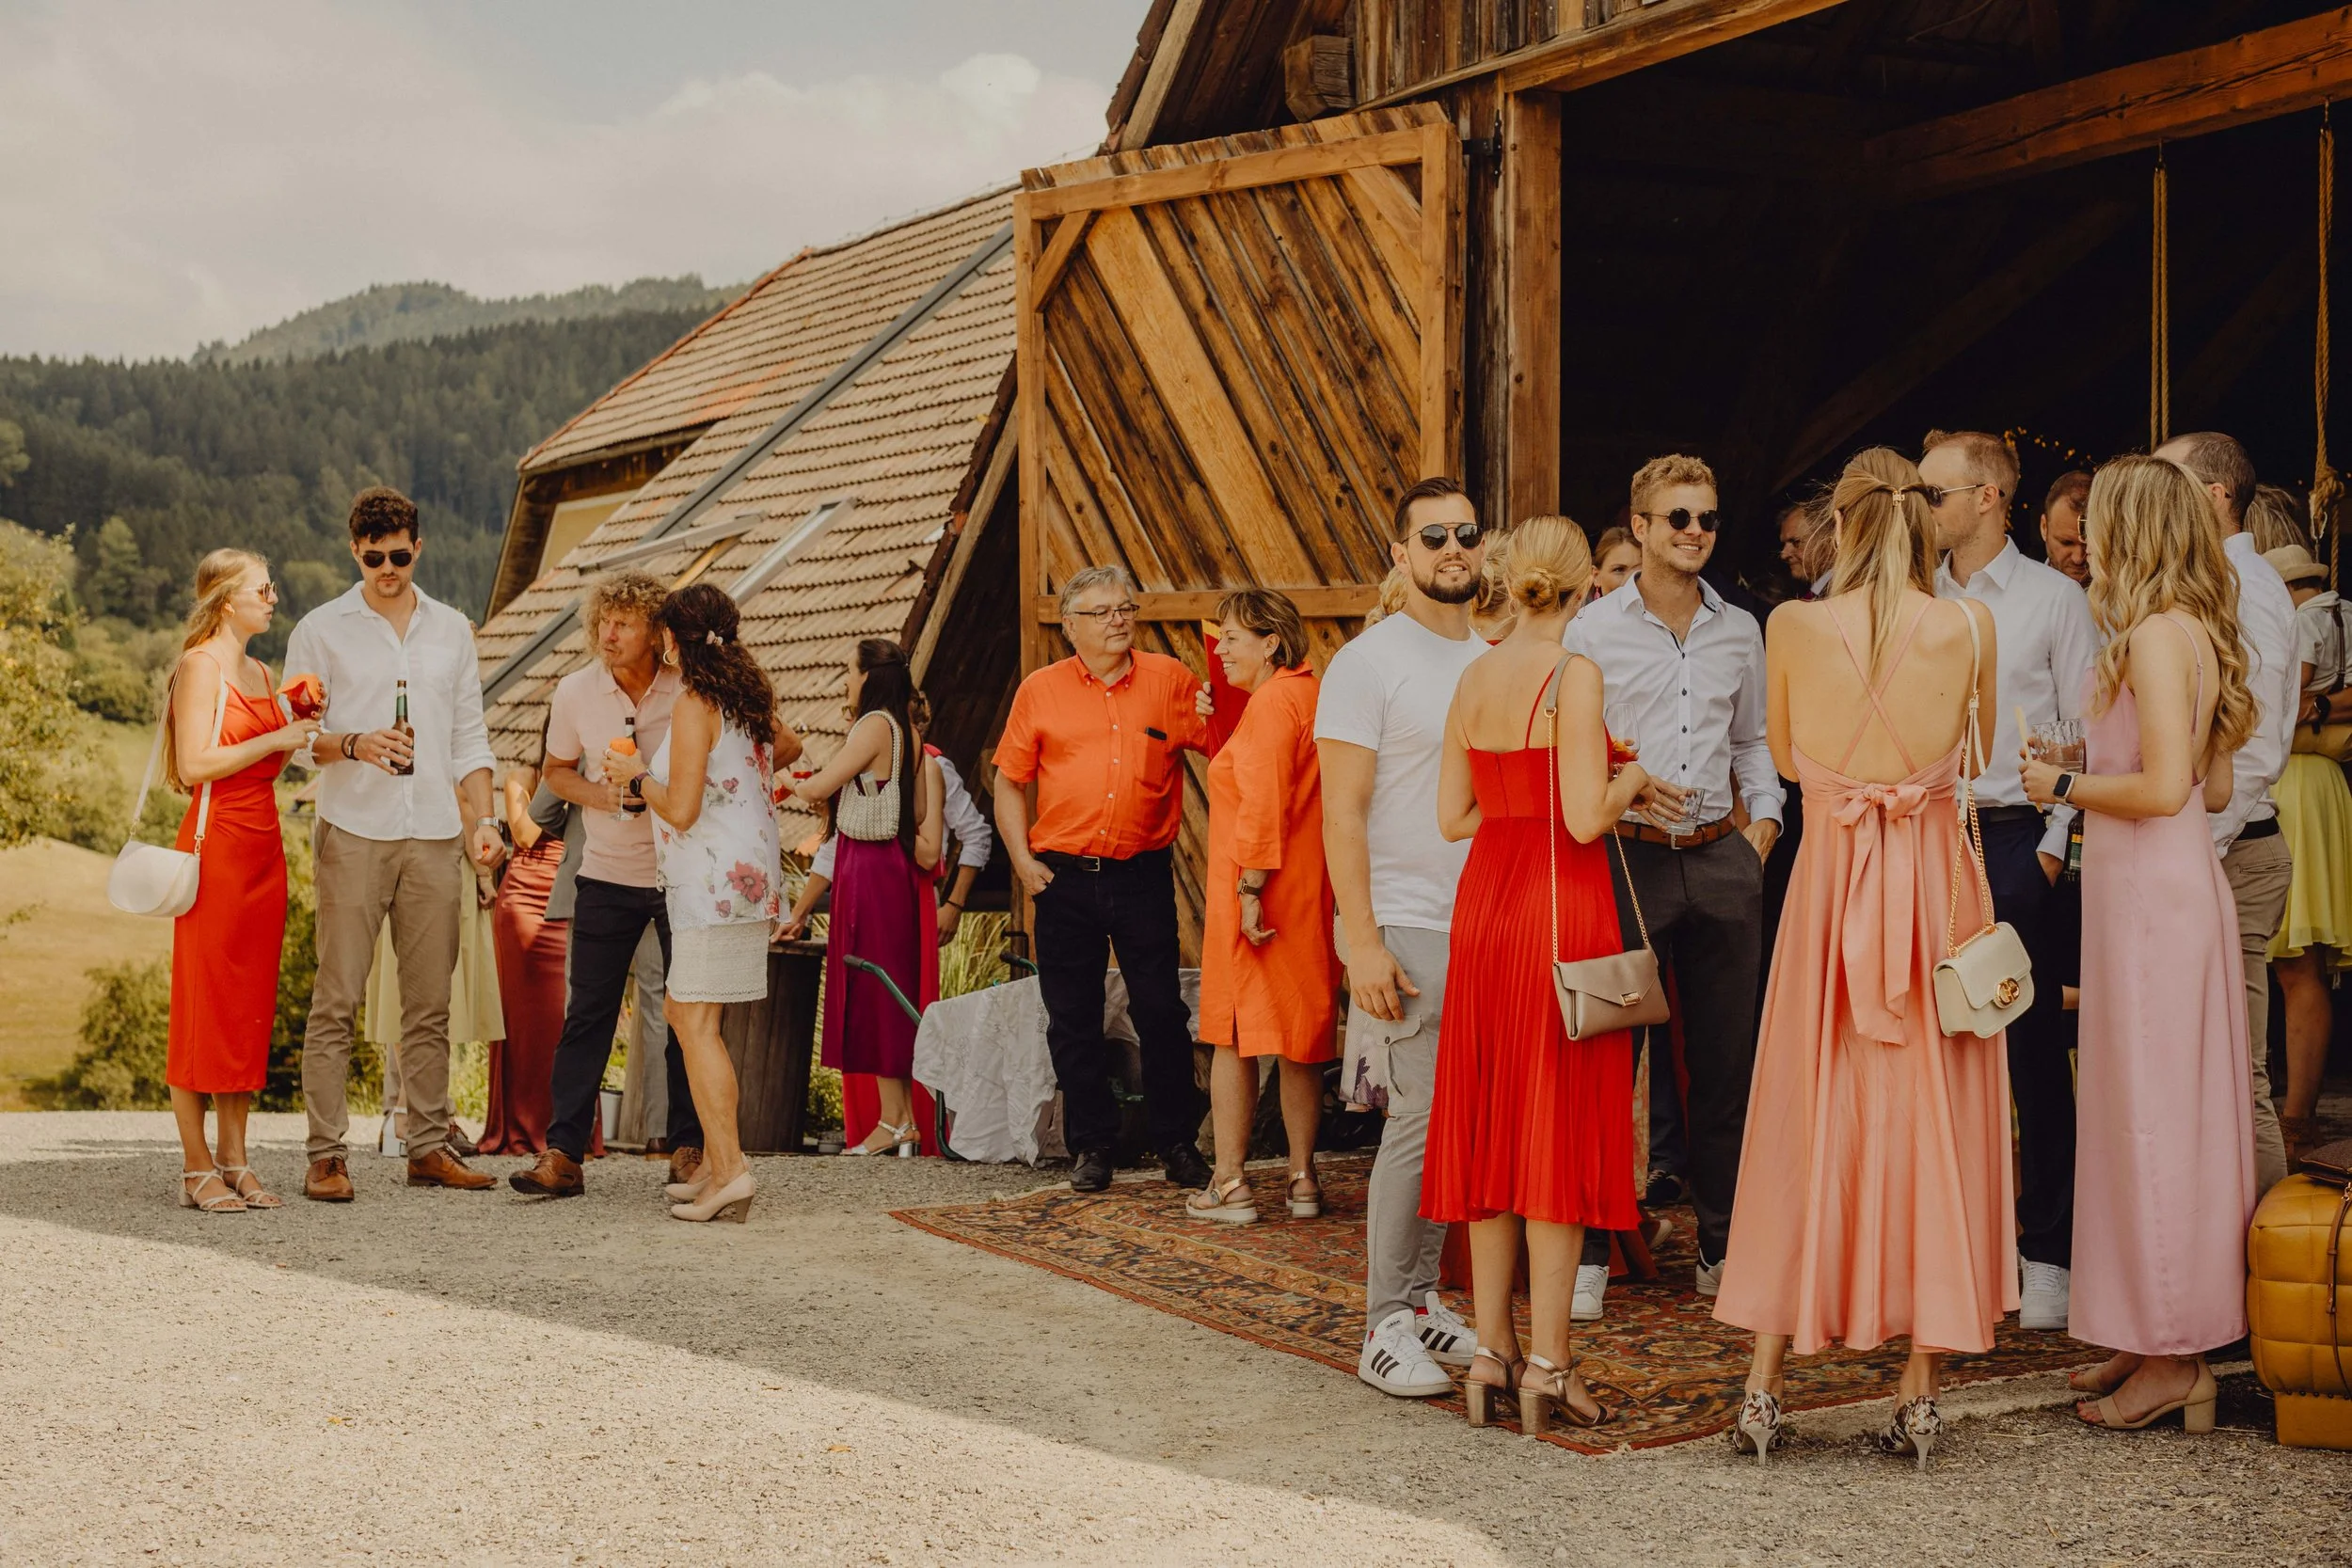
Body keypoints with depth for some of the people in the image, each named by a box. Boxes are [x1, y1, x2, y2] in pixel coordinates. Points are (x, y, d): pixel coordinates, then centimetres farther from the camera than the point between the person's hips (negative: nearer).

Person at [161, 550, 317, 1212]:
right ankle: (197, 1168, -1)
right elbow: (195, 765, -15)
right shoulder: (202, 663, -6)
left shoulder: (258, 672, 18)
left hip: (263, 846, 8)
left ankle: (235, 1161, 12)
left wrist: (301, 727, 10)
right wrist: (274, 738, -14)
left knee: (251, 1005, 7)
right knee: (203, 1003, -4)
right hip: (216, 842, -8)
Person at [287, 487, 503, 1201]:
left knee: (430, 1002, 5)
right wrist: (355, 744, -18)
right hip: (353, 834, -3)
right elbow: (296, 735, 1)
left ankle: (430, 1146, 11)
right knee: (337, 999, -5)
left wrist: (482, 820, 5)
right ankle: (326, 1155, -2)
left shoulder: (452, 629, 15)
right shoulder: (321, 630, 4)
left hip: (434, 837, 3)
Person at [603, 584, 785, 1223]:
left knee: (697, 1022, -7)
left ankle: (731, 1169, -12)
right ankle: (716, 1160, 15)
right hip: (750, 874, 9)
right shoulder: (749, 696, 12)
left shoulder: (693, 705, -13)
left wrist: (636, 776, -1)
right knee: (681, 1013, 14)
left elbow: (681, 810, -18)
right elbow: (787, 743, 34)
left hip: (714, 880, -9)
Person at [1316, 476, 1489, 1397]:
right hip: (1408, 930, -6)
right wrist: (1363, 940, -16)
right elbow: (1342, 814, -9)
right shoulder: (1368, 663, -5)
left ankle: (1423, 1302, 19)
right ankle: (1385, 1327, 0)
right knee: (1420, 1122, -8)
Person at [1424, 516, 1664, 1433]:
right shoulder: (1573, 675, -11)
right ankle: (1547, 1363, 1)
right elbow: (1585, 819, -16)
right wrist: (1627, 783, 3)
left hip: (1483, 907, 6)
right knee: (1559, 1129, -1)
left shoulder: (1474, 679, 7)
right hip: (1562, 909, -6)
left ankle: (1490, 1353, 13)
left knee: (1489, 1128, 10)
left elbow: (1454, 816, 9)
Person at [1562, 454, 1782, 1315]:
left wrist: (1765, 817, 5)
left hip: (1722, 857, 4)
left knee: (1724, 1058, 8)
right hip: (1629, 856, -3)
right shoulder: (1594, 629, 1)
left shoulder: (1740, 629, 12)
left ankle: (1721, 1245, 19)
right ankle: (1588, 1251, 6)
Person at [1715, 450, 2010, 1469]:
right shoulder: (1972, 627, -5)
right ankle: (1921, 1390, 9)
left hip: (1830, 885, 0)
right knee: (1930, 1119, 6)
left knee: (1807, 1122, 8)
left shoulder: (1791, 627, -5)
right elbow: (1975, 761, 11)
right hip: (1937, 882, 0)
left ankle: (1764, 1387, 9)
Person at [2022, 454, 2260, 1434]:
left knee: (2151, 1113, -3)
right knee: (2168, 1113, 13)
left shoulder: (2156, 634, -15)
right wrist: (2092, 790, 20)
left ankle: (2171, 1360, 5)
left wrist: (2065, 786, -8)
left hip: (2151, 887, -9)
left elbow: (2164, 789, -22)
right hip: (2173, 880, 9)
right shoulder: (2198, 633, 13)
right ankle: (2159, 1339, 21)